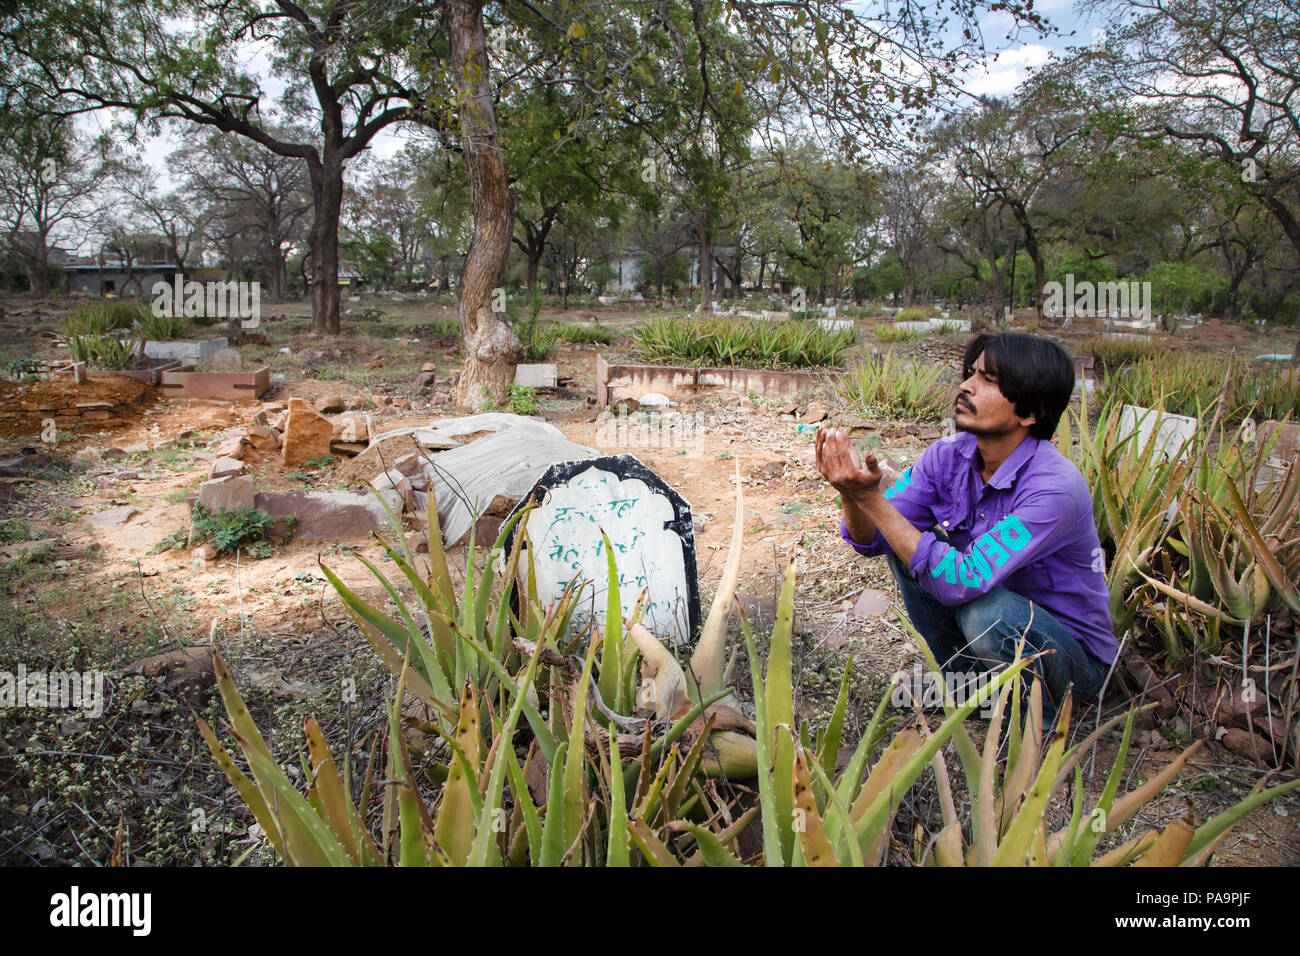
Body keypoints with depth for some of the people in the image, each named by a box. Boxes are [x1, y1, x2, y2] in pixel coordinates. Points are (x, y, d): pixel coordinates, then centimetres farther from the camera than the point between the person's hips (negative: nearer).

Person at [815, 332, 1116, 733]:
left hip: (1073, 655, -5)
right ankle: (963, 676, 6)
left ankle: (1037, 714, -2)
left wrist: (873, 498, -41)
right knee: (906, 540, -12)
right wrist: (852, 492, -35)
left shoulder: (1056, 486, -30)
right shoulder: (949, 455, -11)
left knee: (989, 611, -35)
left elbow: (962, 582, -38)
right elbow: (870, 539, -13)